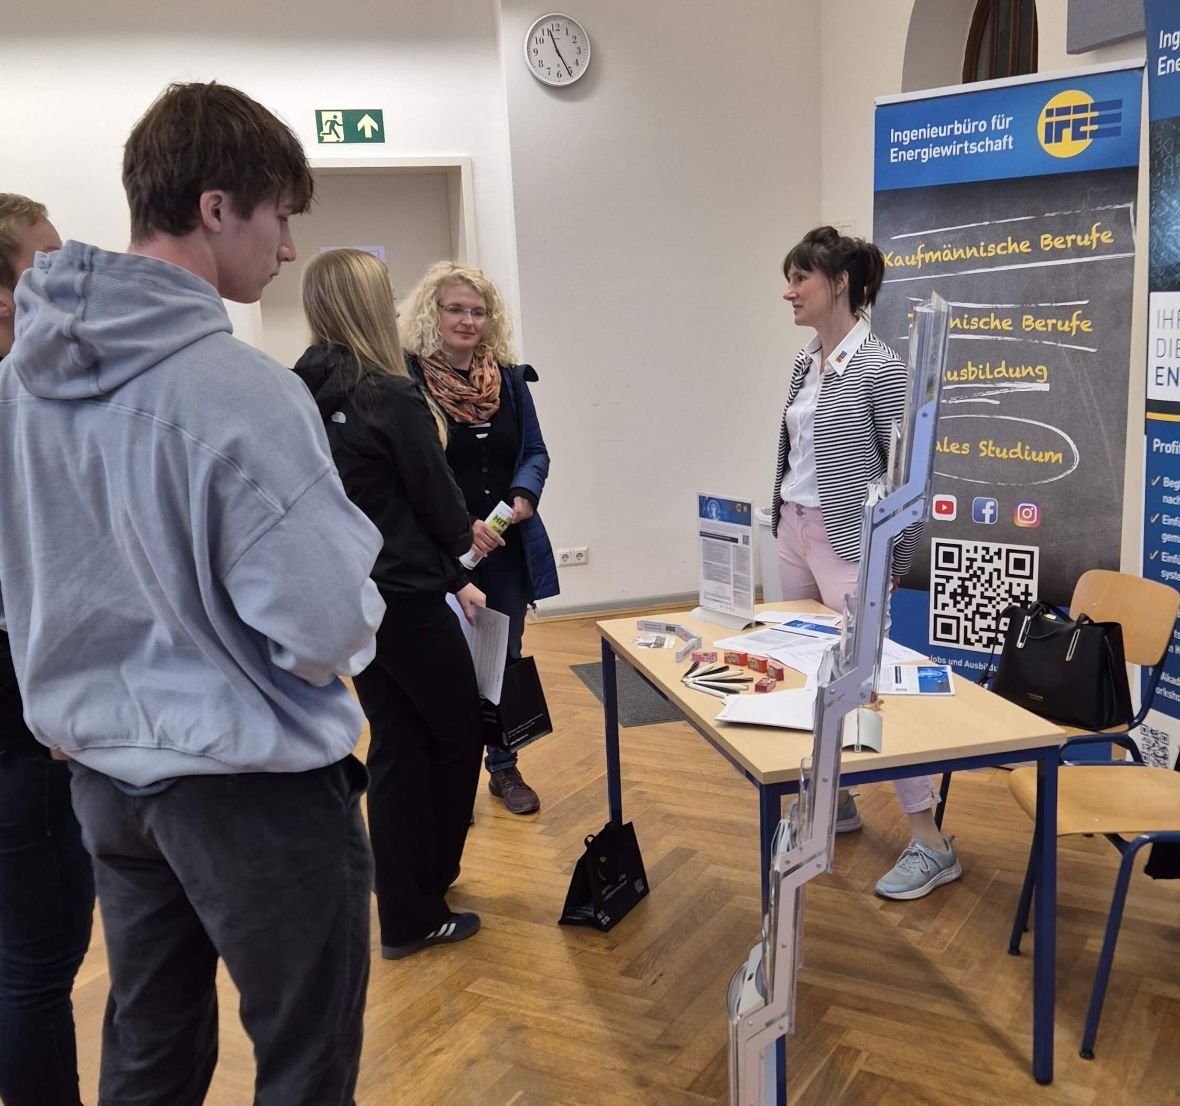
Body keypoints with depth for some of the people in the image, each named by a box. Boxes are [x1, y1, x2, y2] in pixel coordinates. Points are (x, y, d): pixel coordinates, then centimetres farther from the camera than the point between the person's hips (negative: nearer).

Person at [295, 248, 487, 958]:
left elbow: (366, 500, 7)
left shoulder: (307, 398, 3)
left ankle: (405, 905, 27)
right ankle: (419, 911, 21)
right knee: (458, 734, 11)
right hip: (405, 598, -7)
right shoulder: (393, 398, -18)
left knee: (396, 742, 16)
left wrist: (450, 578, 11)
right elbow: (440, 502, -11)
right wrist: (463, 540, 13)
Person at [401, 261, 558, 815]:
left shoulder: (509, 377, 5)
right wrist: (460, 526, -20)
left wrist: (524, 496, -10)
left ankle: (504, 767, 31)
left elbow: (535, 451, 10)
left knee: (504, 658, 14)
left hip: (507, 546, 5)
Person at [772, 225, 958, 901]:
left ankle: (931, 844, 1)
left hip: (846, 539, -8)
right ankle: (835, 801, 28)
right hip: (793, 528, 8)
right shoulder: (808, 360, 10)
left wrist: (896, 560, -12)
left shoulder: (878, 366, -14)